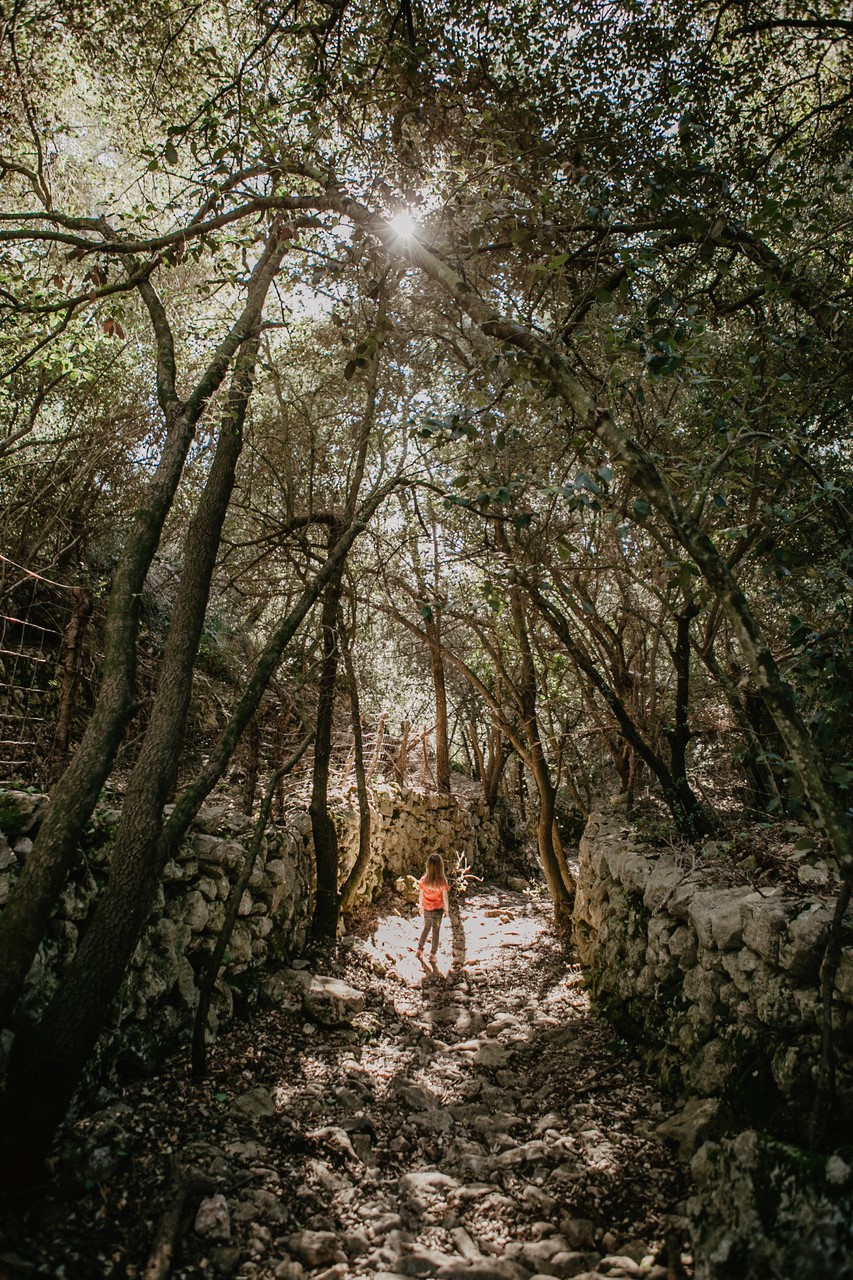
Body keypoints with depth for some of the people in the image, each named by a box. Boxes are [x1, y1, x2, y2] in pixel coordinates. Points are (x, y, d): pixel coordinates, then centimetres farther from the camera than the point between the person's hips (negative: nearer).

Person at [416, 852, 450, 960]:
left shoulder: (423, 879, -15)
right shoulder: (442, 881, -22)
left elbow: (420, 895, -5)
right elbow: (445, 897, -14)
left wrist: (420, 907, 10)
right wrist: (446, 909, 1)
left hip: (426, 910, 2)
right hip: (438, 910, -2)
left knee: (426, 927, 25)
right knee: (436, 931, 16)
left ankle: (420, 949, 29)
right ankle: (432, 954, 25)